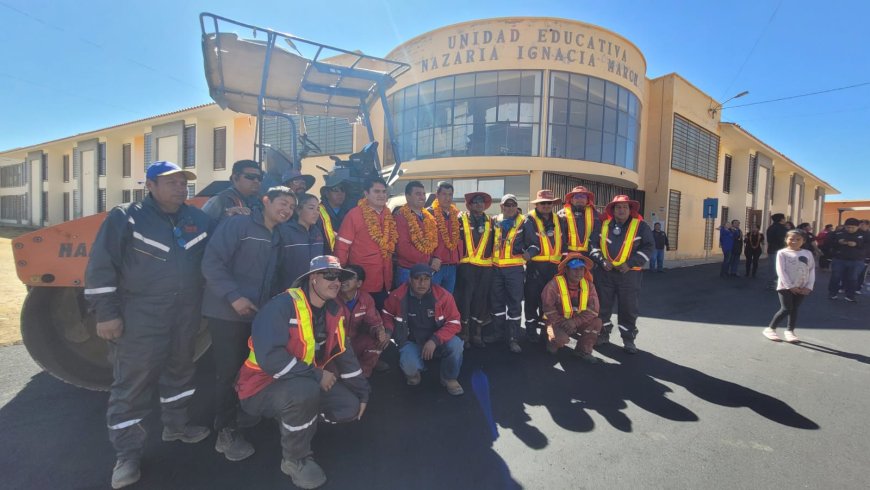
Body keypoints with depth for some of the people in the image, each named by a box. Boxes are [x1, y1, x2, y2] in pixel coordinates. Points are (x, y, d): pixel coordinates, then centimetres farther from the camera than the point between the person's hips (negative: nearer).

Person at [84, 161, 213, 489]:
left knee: (180, 371, 19)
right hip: (139, 319, -5)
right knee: (132, 384, 3)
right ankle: (127, 455, 19)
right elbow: (100, 268, -9)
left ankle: (176, 425, 39)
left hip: (186, 315, 5)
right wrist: (106, 313, -11)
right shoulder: (125, 218, -8)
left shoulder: (199, 220, 6)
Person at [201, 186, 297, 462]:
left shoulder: (275, 237, 12)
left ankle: (236, 416, 36)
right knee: (229, 370, 1)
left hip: (255, 313, 7)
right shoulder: (238, 224, -12)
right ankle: (226, 431, 17)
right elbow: (211, 263, -19)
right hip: (227, 311, -7)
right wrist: (233, 296, -24)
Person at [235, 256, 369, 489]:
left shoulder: (335, 310, -2)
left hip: (308, 383, 7)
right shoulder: (282, 305, -25)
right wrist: (316, 375, -27)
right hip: (262, 386, -7)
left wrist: (362, 392, 7)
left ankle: (297, 424, 19)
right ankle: (295, 459, -9)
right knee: (305, 391, -36)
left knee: (349, 407, -7)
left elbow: (344, 354, 7)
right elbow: (269, 357, -35)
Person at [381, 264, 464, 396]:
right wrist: (388, 332, -13)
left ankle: (449, 378, 3)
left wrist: (435, 340, -26)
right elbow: (387, 315, 6)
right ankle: (413, 372, 12)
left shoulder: (443, 295, -18)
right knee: (409, 367, -31)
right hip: (411, 341, 0)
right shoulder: (398, 296, -15)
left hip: (437, 341, 1)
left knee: (455, 344, -29)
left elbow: (453, 323, -14)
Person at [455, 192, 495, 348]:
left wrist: (493, 259, 7)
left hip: (486, 266, 3)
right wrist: (460, 256, -7)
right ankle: (464, 332, 7)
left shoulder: (490, 222, 14)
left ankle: (476, 333, 17)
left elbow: (494, 242, 15)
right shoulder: (462, 219, 4)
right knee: (465, 297, -3)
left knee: (481, 299, 7)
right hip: (467, 265, -3)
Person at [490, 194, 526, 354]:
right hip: (496, 267, 3)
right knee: (497, 301, 12)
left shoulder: (523, 222, 0)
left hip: (515, 268, -3)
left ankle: (513, 338, 9)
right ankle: (498, 333, 27)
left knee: (515, 303, 0)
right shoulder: (494, 221, 9)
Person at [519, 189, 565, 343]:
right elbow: (534, 241, -15)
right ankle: (531, 329, 10)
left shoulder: (558, 220, 13)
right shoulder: (530, 220, -6)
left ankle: (545, 327, 27)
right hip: (536, 265, -5)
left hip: (554, 265, 6)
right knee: (532, 298, -2)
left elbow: (561, 240, 15)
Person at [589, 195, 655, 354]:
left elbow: (649, 246, -2)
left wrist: (630, 263, -12)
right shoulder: (603, 225, 6)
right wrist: (602, 260, -10)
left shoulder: (640, 226, 1)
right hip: (605, 272, 2)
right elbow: (594, 244, 7)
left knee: (629, 308, 4)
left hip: (629, 273, -2)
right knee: (603, 305, 9)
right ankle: (603, 334, 25)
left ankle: (628, 339, 19)